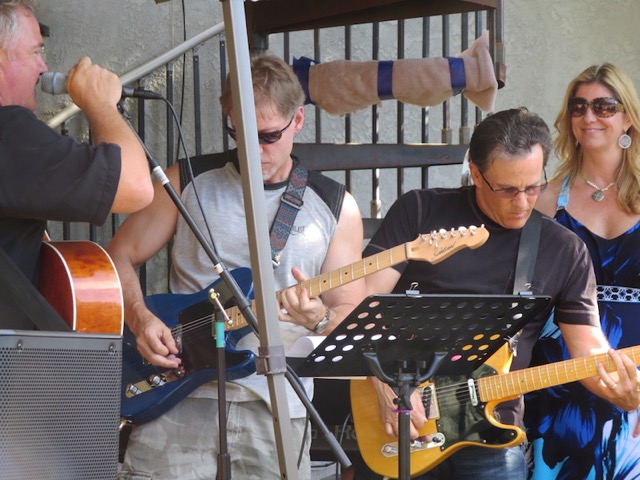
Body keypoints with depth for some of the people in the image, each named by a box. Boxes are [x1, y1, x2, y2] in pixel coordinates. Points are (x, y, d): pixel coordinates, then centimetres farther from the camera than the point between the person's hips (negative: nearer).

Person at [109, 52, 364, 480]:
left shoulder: (336, 207, 7)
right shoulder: (189, 183, 7)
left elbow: (351, 320, 6)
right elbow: (121, 257, 10)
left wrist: (319, 320, -17)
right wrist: (141, 319, -8)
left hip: (274, 409, 1)